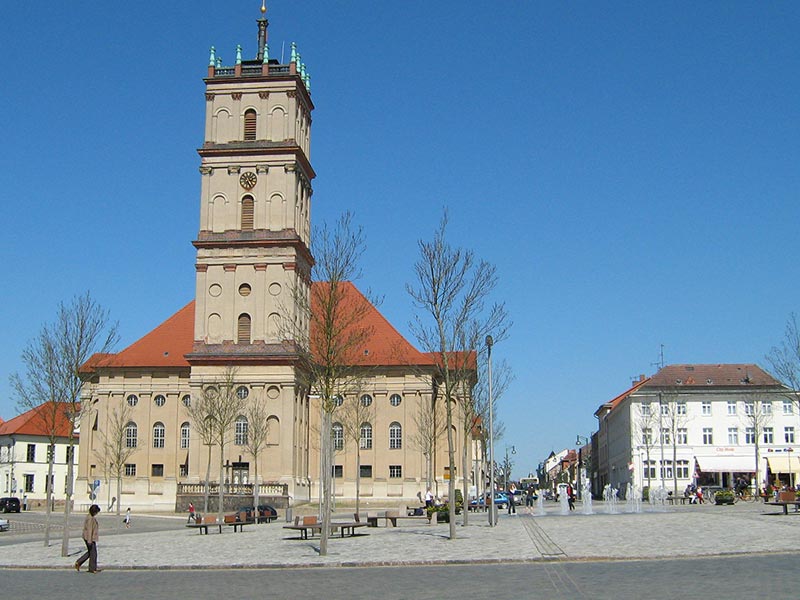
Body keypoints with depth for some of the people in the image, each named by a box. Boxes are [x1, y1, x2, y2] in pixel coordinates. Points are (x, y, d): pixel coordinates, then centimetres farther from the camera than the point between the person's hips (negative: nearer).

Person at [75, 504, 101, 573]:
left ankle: (78, 563, 18)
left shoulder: (89, 516, 10)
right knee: (93, 553, 1)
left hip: (88, 538, 10)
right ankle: (92, 568, 10)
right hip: (90, 538, -10)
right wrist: (89, 540, -22)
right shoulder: (91, 518, -21)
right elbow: (89, 530, -23)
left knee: (90, 552, 19)